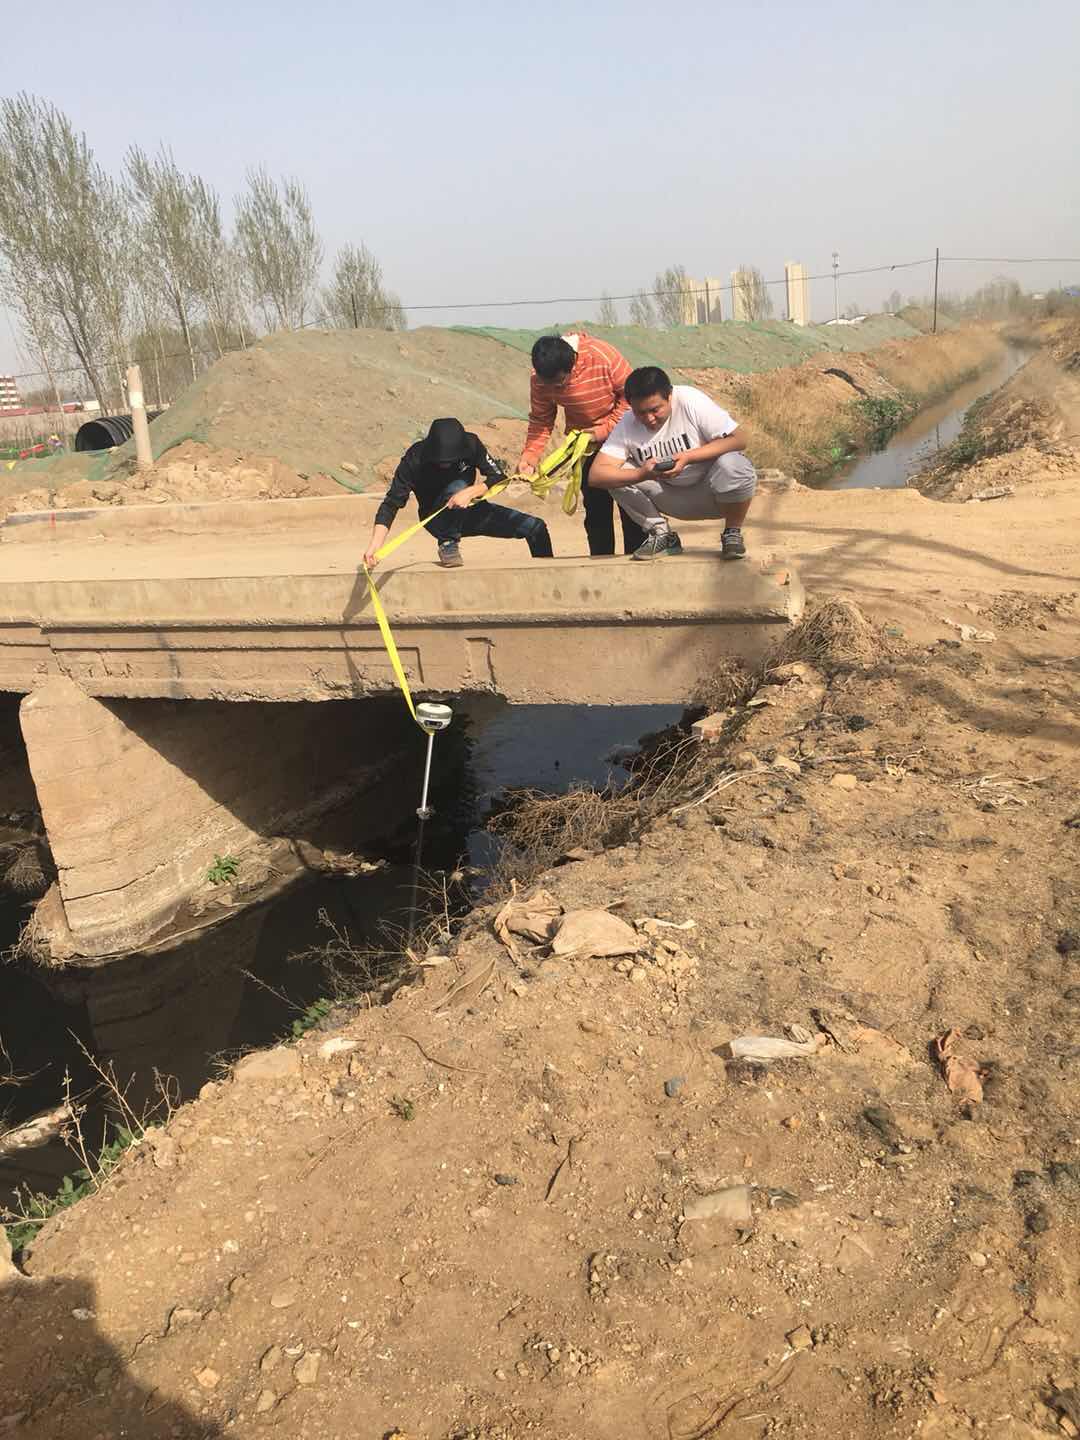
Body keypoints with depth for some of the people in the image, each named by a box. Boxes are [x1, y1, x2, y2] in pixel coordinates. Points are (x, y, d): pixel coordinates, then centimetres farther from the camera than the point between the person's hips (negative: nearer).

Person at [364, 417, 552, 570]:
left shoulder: (470, 444, -19)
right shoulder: (415, 459, -26)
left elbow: (498, 477, -17)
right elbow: (391, 503, -30)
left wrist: (471, 492, -37)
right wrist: (374, 545, -44)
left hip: (468, 512, 3)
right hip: (439, 521, -3)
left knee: (535, 527, -10)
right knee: (457, 486, -37)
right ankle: (447, 545, -23)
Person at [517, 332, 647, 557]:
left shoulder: (604, 357, -27)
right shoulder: (539, 378, -18)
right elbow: (541, 420, -9)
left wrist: (606, 430, -22)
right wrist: (530, 456, -23)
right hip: (585, 443, 3)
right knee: (595, 507, 3)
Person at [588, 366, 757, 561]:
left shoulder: (691, 400, -20)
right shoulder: (627, 426, -13)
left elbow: (738, 439, -22)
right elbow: (596, 475, -20)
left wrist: (688, 457, -32)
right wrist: (642, 474, -36)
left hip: (710, 492, -3)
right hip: (673, 499, 3)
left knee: (732, 465, -35)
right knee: (617, 472, -16)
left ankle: (732, 533, -7)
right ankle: (662, 535, -1)